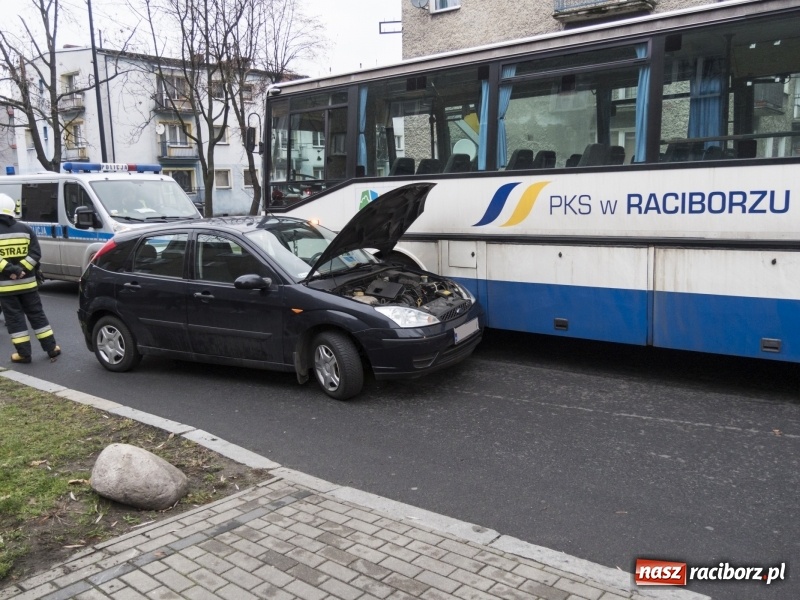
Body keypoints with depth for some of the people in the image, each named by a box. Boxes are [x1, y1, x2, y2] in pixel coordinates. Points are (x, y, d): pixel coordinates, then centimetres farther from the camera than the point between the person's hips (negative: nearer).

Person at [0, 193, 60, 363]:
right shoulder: (25, 229, 4)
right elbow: (35, 252, -2)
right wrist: (21, 269, -8)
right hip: (27, 282, 3)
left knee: (14, 318, 4)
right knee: (36, 314, 12)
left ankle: (23, 353, 6)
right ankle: (51, 348, 14)